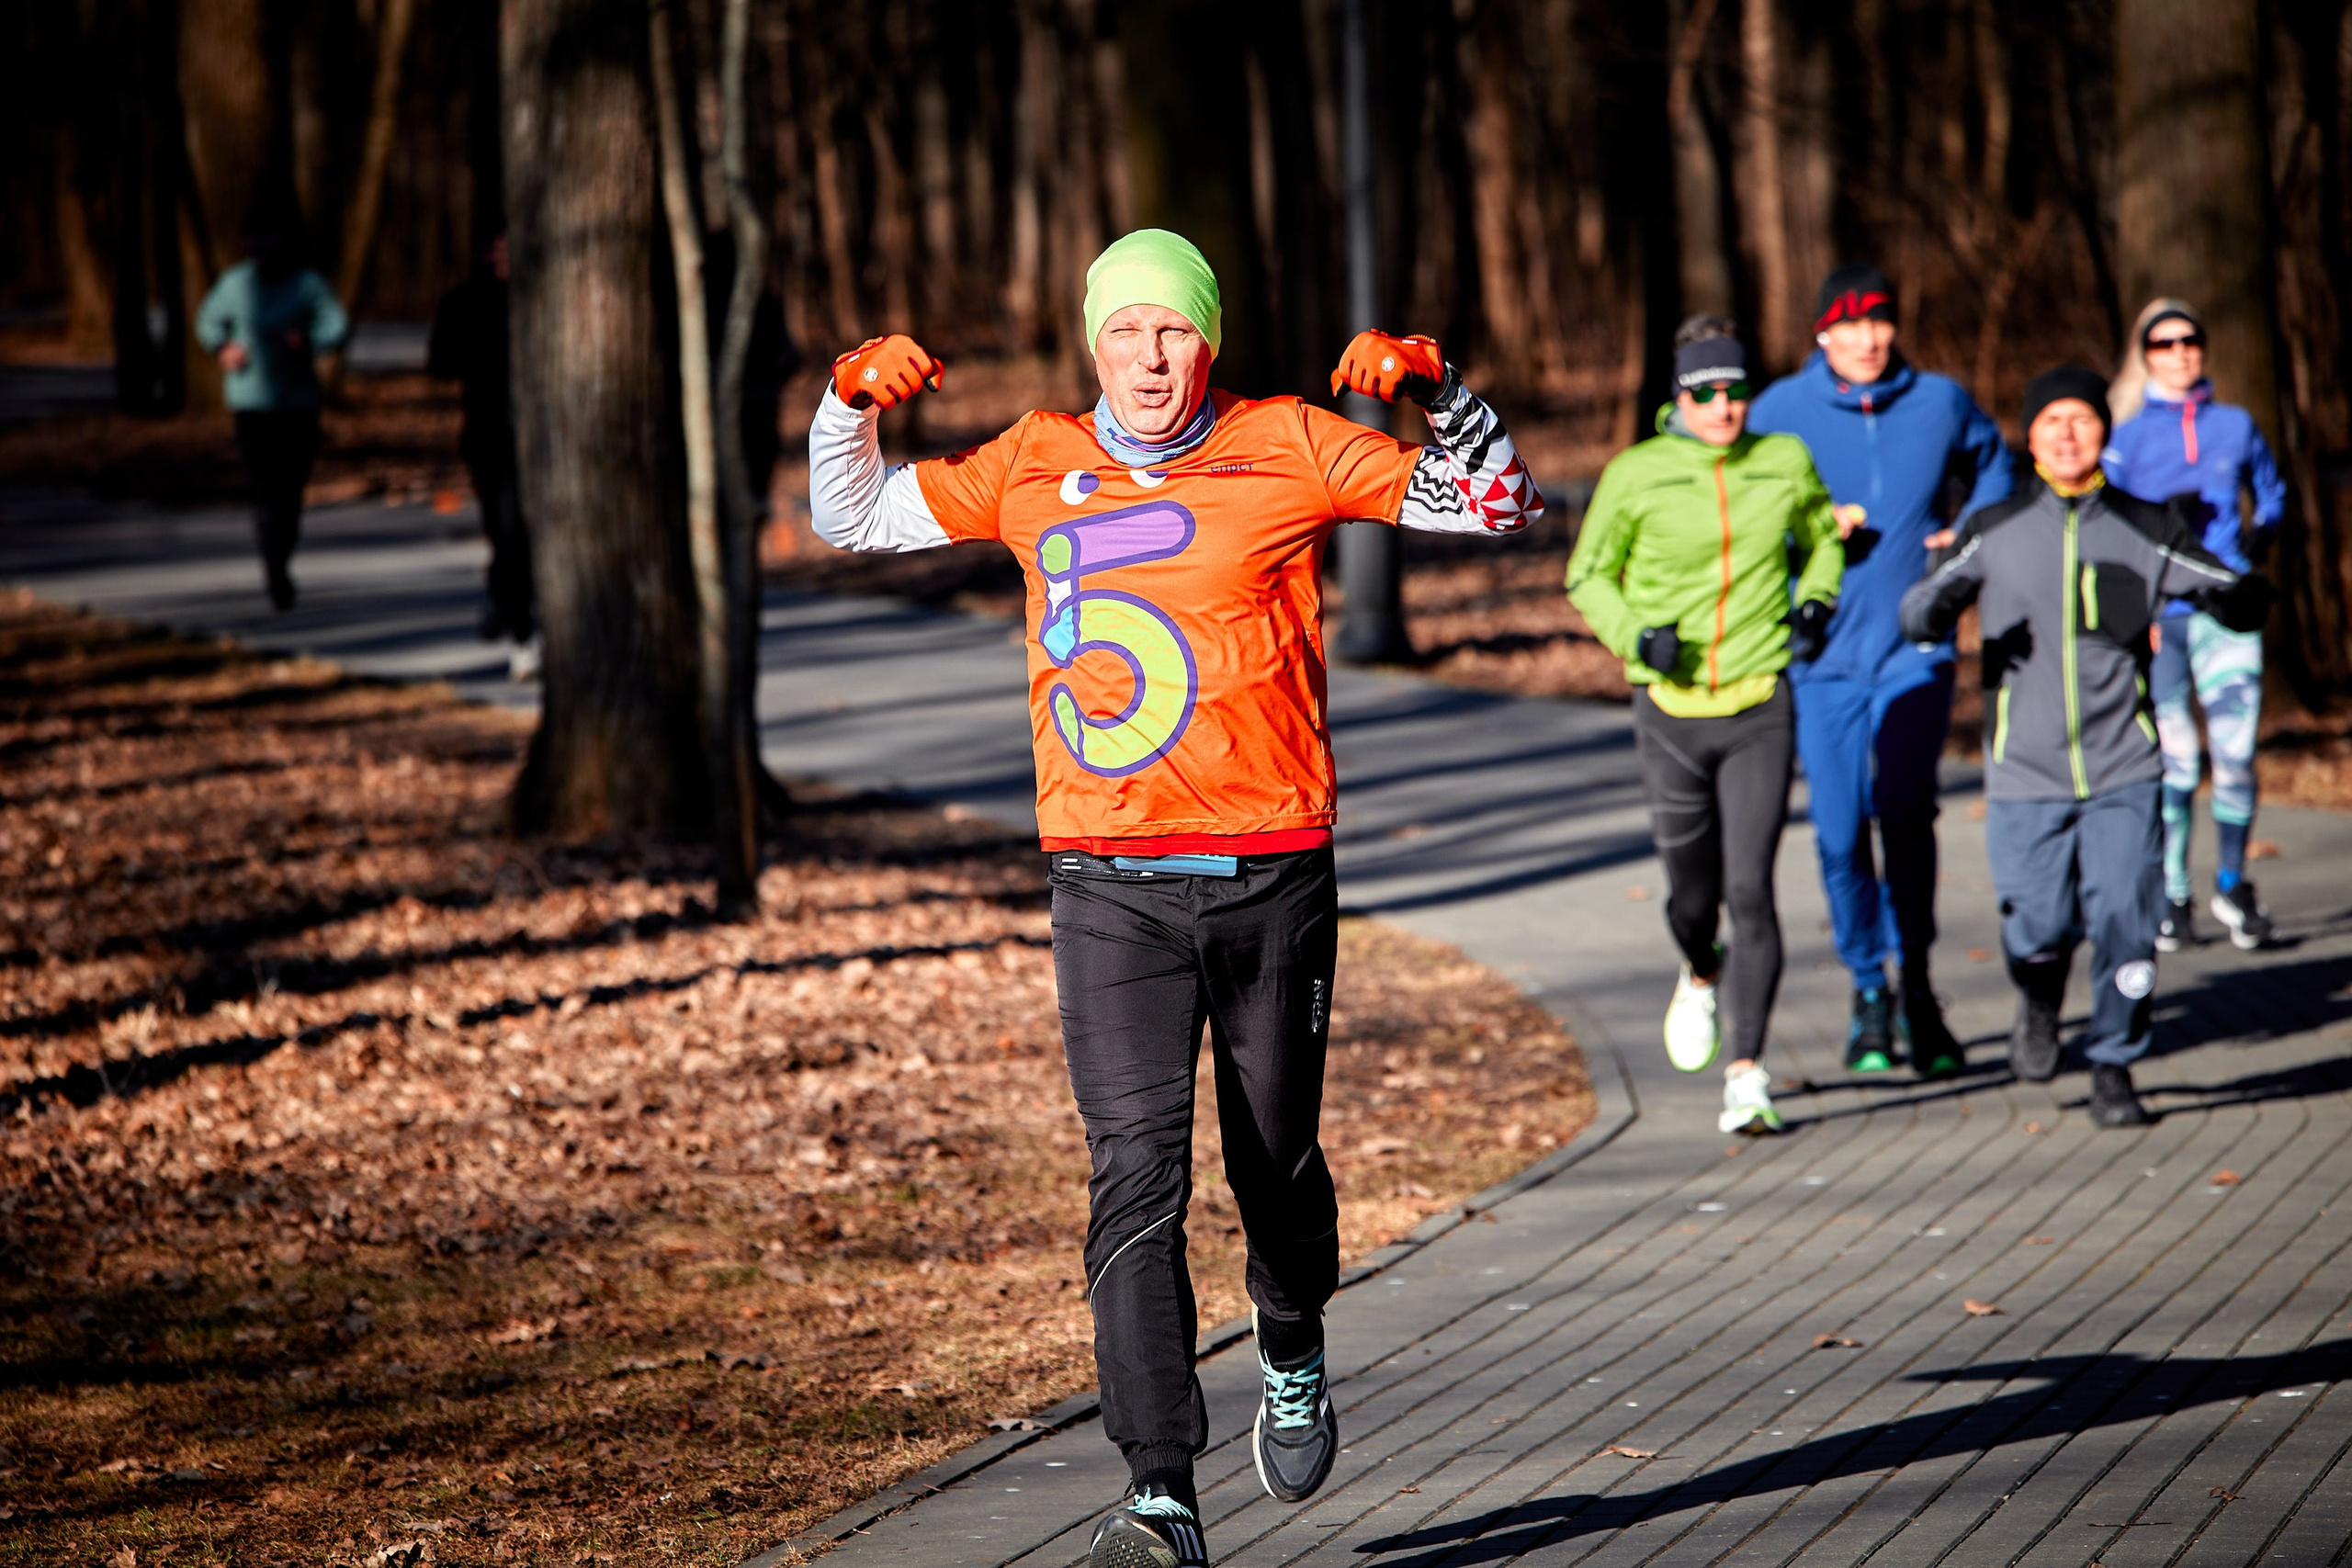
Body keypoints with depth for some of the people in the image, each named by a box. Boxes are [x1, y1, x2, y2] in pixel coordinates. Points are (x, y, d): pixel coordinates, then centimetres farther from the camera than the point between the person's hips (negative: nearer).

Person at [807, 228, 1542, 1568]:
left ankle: (1293, 1355, 45)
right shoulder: (1036, 466, 9)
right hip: (1112, 891, 0)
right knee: (1138, 1173, -12)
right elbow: (853, 519, 21)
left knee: (1276, 1162, 12)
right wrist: (852, 401, 3)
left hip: (1273, 877, 0)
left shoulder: (1287, 450, 2)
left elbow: (1498, 502, 5)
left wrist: (1435, 385, -11)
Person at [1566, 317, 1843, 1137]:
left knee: (1750, 888, -10)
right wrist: (1637, 633, -13)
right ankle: (1701, 978, 46)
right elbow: (1588, 576, 5)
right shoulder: (1635, 476, -5)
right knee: (1691, 889, 10)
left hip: (1760, 708, 0)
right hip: (1670, 709, 0)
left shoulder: (1784, 463, 1)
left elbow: (1822, 538, 20)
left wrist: (1815, 602, 1)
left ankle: (1746, 1074, -7)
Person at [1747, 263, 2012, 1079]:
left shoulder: (1942, 403, 4)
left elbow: (1991, 468, 23)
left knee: (1904, 806, -16)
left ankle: (1915, 983, -6)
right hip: (1821, 653, 0)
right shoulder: (1780, 411, -1)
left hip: (1915, 649, 0)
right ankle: (1868, 989, 19)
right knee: (1840, 829, 2)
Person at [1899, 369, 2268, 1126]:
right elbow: (1919, 616, 4)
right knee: (2038, 928, -5)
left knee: (2125, 922, -9)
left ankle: (2114, 1069, 11)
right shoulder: (1994, 531, 4)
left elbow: (2240, 600, 4)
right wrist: (1938, 606, -21)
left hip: (2122, 774, 0)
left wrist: (2238, 596, -21)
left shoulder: (2145, 529, 4)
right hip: (2025, 773, 0)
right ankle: (2039, 1005, 31)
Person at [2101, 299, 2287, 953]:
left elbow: (2271, 491, 25)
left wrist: (2262, 533, 6)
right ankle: (2171, 898, 9)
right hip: (2155, 614, -1)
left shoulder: (2236, 425, 10)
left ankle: (2232, 883, 13)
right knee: (2172, 760, -3)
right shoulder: (2127, 436, 5)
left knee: (2235, 753, -6)